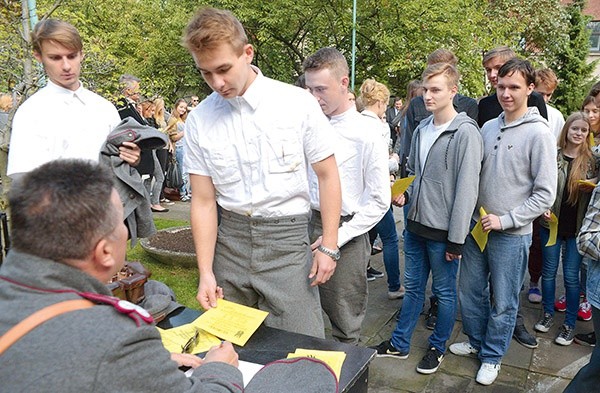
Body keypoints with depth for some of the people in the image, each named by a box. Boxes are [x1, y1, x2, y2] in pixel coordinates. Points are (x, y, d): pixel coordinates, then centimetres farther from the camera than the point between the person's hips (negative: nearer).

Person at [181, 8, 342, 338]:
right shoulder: (199, 121, -2)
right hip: (229, 239, 3)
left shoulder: (298, 103, -7)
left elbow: (327, 176, 0)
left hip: (287, 239, -2)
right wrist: (205, 272, -2)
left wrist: (329, 247, -3)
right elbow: (203, 202, 2)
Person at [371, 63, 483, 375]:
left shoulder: (465, 133, -14)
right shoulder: (421, 129, 8)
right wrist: (406, 193, 2)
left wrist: (456, 240, -17)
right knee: (413, 287, 18)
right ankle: (399, 343, 31)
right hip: (416, 224, 7)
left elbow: (466, 190, -17)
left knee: (444, 292, 12)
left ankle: (437, 347, 31)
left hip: (443, 231, -6)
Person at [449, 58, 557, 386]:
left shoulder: (539, 134, -12)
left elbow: (545, 194, -13)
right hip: (476, 227, 5)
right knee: (470, 289, 17)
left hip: (511, 234, -5)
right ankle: (476, 340, 39)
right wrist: (469, 216, 3)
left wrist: (505, 220, -16)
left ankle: (492, 355, 29)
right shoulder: (488, 128, 4)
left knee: (503, 302, 9)